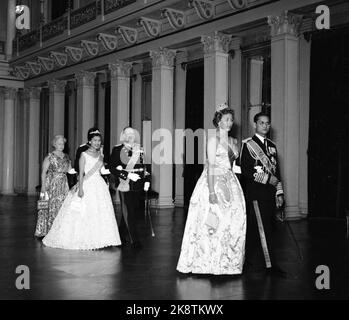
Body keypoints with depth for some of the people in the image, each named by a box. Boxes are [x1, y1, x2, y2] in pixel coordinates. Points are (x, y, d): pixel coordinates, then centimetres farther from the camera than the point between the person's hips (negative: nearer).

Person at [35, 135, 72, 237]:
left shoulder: (66, 157, 13)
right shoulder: (49, 157, -4)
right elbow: (43, 172, -7)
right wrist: (43, 186, -14)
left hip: (63, 184, 5)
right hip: (51, 184, -5)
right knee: (51, 207, -4)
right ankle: (45, 231, 4)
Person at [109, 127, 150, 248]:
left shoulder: (139, 149, 12)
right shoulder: (117, 150, -1)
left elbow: (144, 166, 17)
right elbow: (112, 168, -6)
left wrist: (147, 180, 5)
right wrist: (127, 175, -15)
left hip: (138, 185, 5)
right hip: (125, 185, -5)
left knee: (135, 211, 9)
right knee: (129, 212, -5)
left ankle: (122, 233, 28)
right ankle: (135, 240, 0)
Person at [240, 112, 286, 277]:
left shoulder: (272, 146, 17)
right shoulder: (248, 144, -3)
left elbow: (276, 171, 19)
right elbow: (245, 171, -11)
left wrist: (279, 192, 12)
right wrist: (268, 179, -13)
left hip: (270, 193, 6)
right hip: (255, 192, -6)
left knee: (267, 228, 6)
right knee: (262, 228, -9)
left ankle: (253, 262, 16)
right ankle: (270, 265, -7)